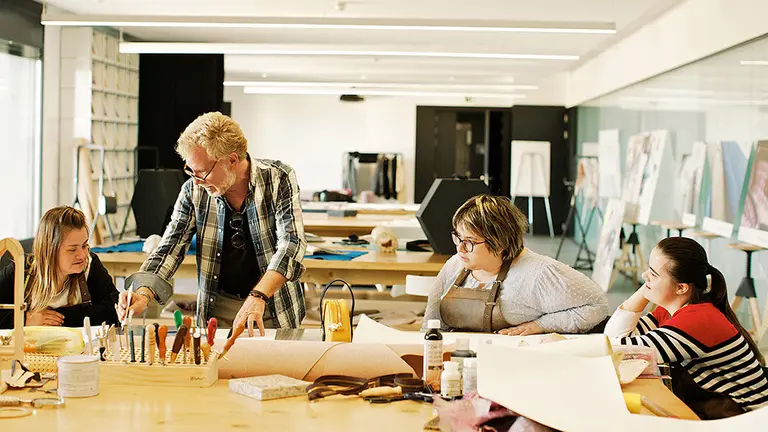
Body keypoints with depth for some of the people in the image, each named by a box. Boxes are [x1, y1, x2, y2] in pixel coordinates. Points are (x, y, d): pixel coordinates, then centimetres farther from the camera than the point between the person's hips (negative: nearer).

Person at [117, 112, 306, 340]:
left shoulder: (279, 179, -10)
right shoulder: (193, 191, -2)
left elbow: (291, 244, -19)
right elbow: (170, 249, 2)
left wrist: (257, 297, -33)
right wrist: (143, 295, -17)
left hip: (274, 312, -2)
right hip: (218, 311, 2)